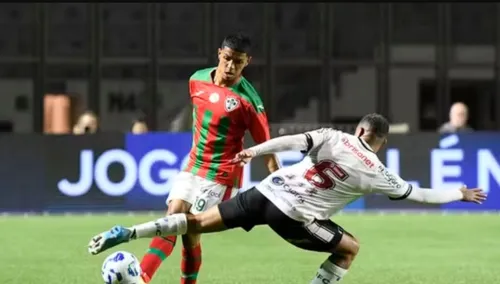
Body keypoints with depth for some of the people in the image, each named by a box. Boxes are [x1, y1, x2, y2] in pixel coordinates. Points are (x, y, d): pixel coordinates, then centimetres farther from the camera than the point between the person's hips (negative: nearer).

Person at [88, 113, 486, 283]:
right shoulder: (376, 172, 4)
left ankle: (125, 233, -3)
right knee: (350, 248, 15)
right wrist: (459, 194, 28)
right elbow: (417, 194, 15)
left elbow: (294, 140, -8)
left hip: (267, 193, 4)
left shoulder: (333, 137, 9)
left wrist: (255, 150, -10)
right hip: (292, 216, -4)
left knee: (199, 222, 8)